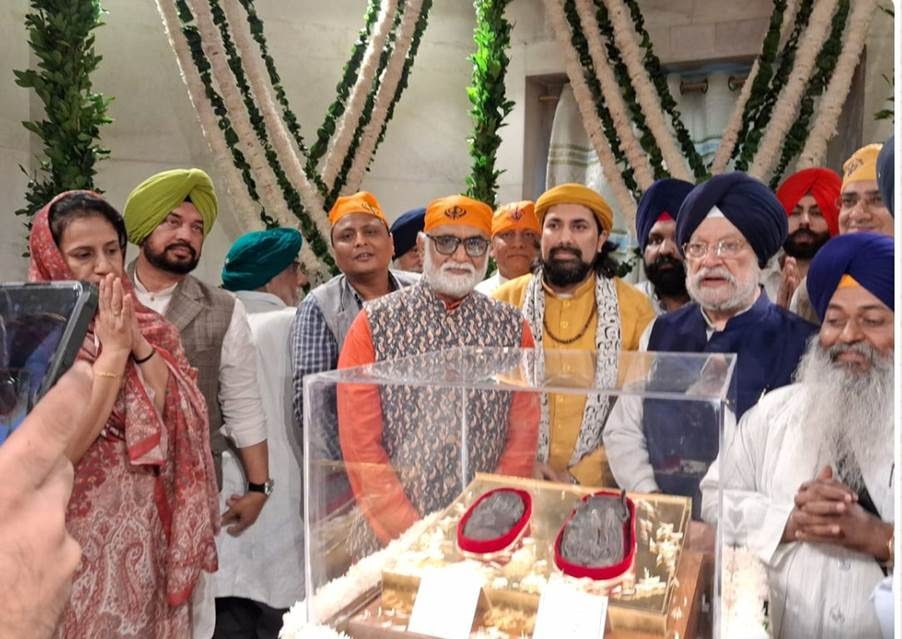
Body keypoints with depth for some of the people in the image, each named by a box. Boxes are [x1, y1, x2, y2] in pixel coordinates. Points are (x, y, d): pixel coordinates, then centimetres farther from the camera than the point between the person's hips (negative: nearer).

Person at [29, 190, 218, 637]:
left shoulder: (148, 327, 4)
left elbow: (180, 422, -5)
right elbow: (60, 449, -18)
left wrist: (138, 344, -14)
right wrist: (113, 350, -17)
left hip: (150, 525, 4)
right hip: (80, 531, -4)